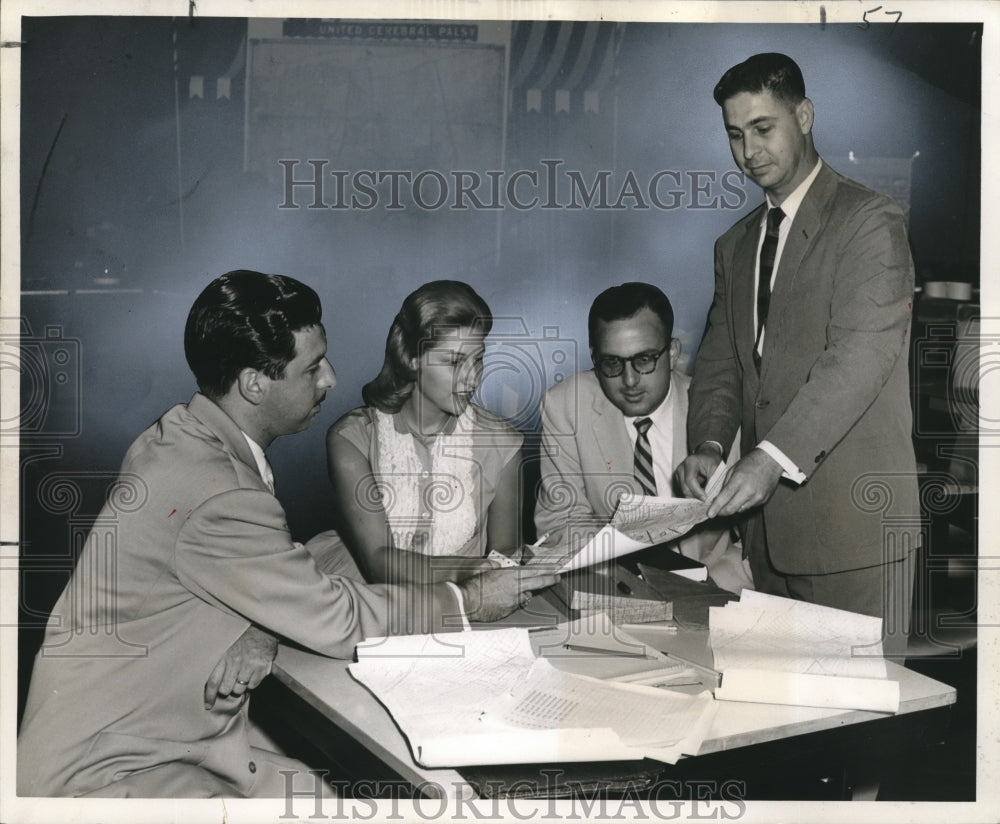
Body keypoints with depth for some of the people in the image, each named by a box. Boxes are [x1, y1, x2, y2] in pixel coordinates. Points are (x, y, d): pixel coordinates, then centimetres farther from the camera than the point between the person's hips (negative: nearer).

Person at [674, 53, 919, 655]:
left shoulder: (870, 221, -6)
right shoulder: (736, 244, 18)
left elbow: (861, 356, -17)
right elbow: (720, 360, 12)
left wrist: (773, 457, -26)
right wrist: (709, 444, -8)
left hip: (853, 515, -6)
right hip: (767, 515, 6)